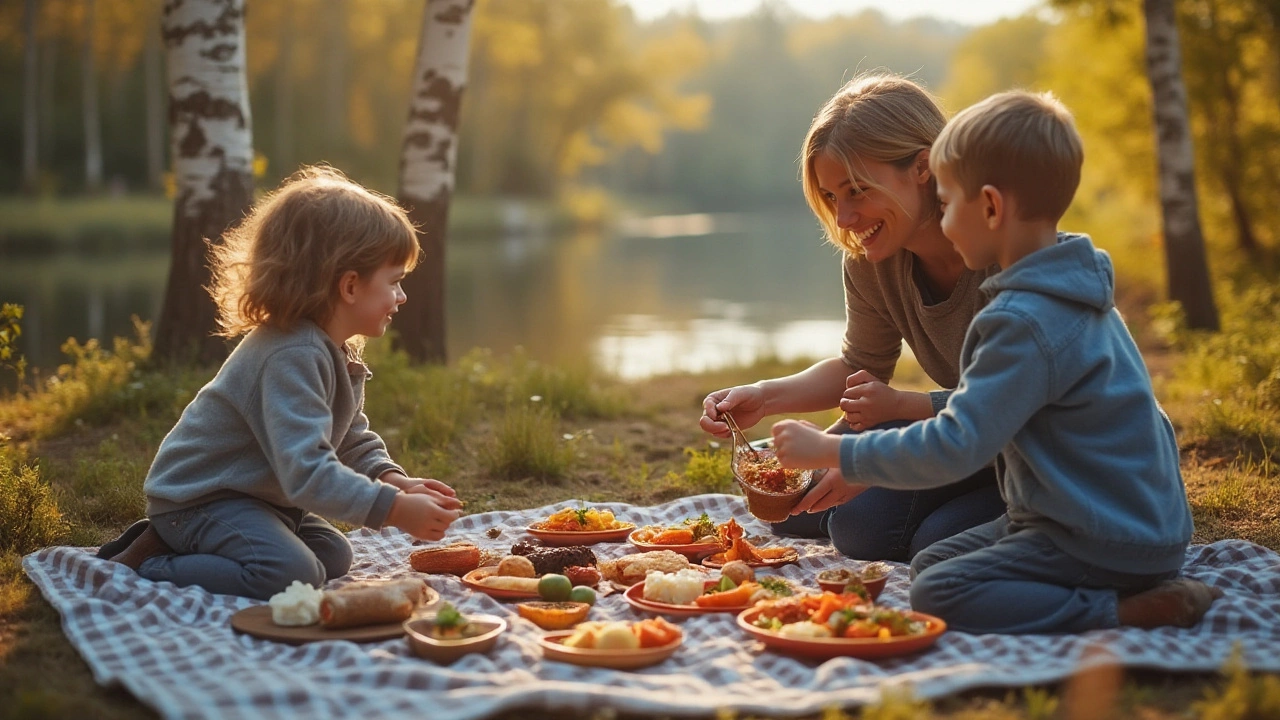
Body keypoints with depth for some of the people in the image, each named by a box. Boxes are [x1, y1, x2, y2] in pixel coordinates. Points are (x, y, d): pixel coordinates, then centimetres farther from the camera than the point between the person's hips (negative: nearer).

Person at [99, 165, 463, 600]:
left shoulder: (341, 353, 5)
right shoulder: (291, 357, -29)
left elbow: (355, 443, 11)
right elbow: (307, 471, -37)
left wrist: (392, 480, -9)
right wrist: (393, 509, -38)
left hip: (255, 495, 11)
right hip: (197, 496, -11)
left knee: (334, 557, 9)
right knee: (293, 574, -26)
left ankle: (176, 543, 11)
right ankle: (147, 564, -9)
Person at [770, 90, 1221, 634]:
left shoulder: (1027, 322, -23)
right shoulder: (1073, 291, 8)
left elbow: (952, 448, -25)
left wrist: (830, 451, -18)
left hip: (1110, 542, -10)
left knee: (937, 596, -16)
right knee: (930, 563, 10)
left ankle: (1131, 610, -14)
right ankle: (1135, 590, 6)